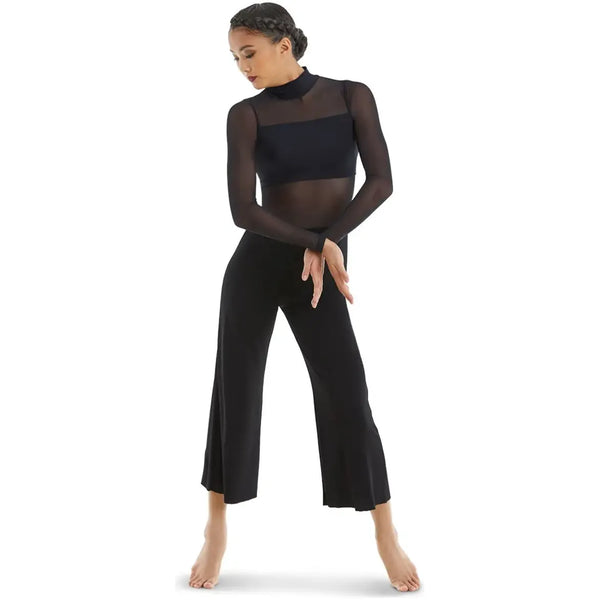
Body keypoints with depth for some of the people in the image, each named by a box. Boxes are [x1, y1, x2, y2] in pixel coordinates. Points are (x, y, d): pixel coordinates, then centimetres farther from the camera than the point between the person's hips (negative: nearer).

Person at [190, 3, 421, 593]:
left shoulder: (352, 96, 3)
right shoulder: (245, 114, 0)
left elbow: (381, 180, -6)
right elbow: (242, 209, -10)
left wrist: (328, 243, -16)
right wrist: (316, 244, -18)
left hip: (320, 274, 0)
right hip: (256, 264, 1)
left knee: (348, 399, -7)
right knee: (235, 395, 3)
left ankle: (387, 537, 10)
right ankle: (216, 533, 21)